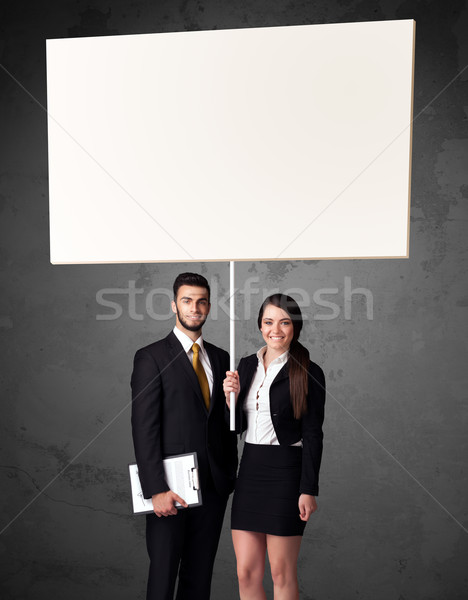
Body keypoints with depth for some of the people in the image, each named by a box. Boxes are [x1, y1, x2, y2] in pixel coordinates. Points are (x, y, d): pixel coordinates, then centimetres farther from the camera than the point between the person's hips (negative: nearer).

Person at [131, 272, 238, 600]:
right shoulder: (151, 357, -5)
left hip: (214, 487, 5)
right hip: (171, 488, -5)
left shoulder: (221, 358, 11)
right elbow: (143, 429, -11)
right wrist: (156, 489, -16)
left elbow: (227, 425, 14)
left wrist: (231, 476, 1)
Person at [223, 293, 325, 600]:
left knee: (282, 573, 6)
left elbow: (313, 435, -8)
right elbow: (238, 426, 12)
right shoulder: (246, 365, 9)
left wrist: (308, 489, -11)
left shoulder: (308, 373, -7)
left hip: (285, 472, -5)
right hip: (250, 471, 5)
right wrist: (231, 398, -7)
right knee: (247, 572, 8)